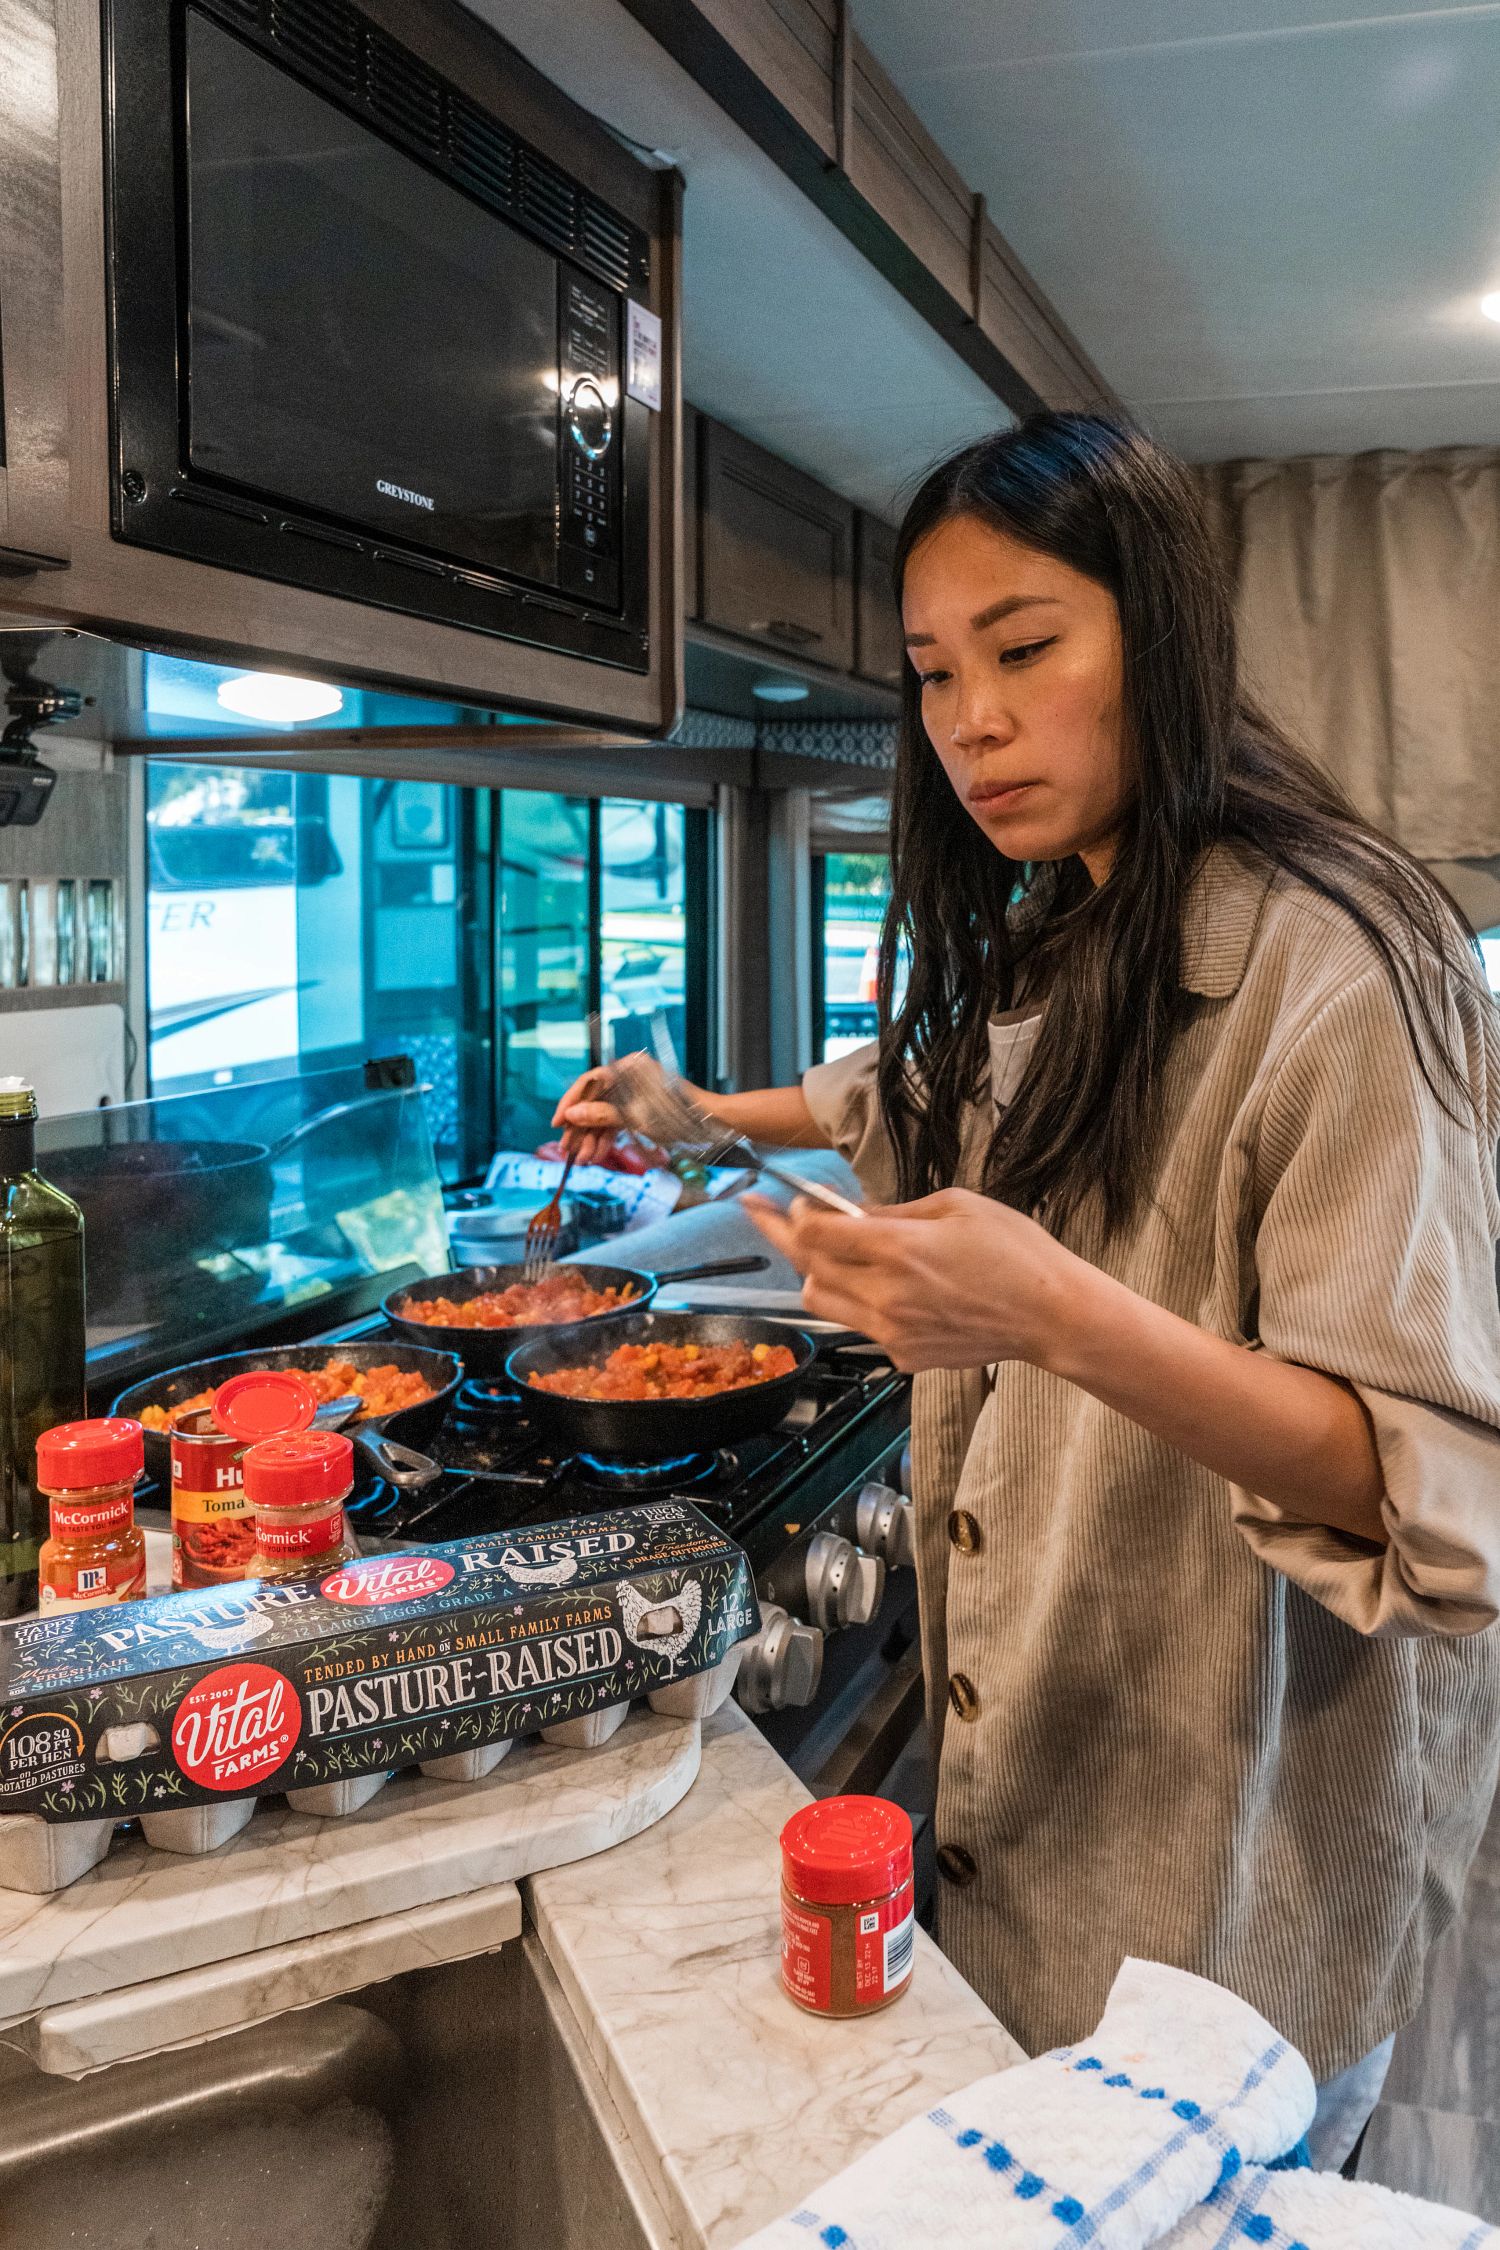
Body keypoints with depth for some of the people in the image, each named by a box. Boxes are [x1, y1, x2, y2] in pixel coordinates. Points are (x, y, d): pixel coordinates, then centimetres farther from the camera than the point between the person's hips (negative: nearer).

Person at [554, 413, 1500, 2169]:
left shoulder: (1330, 970, -21)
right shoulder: (1050, 954, 5)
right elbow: (940, 1103, 28)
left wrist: (1058, 1315, -39)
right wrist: (710, 1118, 17)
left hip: (1233, 1827, -7)